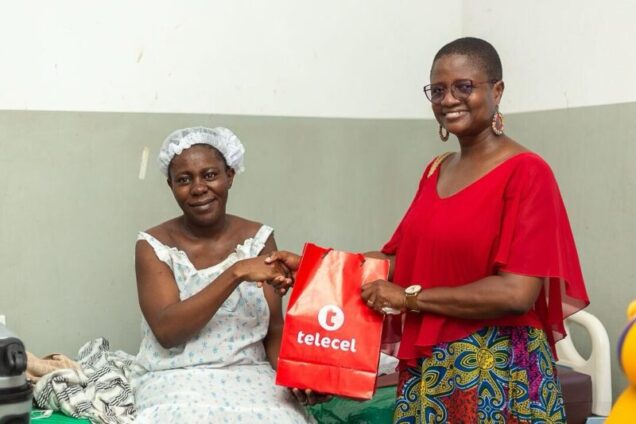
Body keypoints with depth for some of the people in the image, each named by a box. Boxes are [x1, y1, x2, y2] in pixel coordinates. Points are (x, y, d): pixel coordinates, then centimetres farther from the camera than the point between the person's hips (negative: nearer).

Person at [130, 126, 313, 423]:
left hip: (250, 376, 2)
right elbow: (166, 330, -17)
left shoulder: (258, 239, 4)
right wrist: (236, 273, -24)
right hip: (176, 379, -2)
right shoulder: (154, 246, -3)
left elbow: (274, 330, 4)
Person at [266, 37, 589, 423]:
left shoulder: (526, 172, -12)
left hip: (496, 373, -6)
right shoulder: (436, 171, 10)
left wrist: (410, 297, -15)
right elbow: (403, 258, 12)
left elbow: (517, 292, -20)